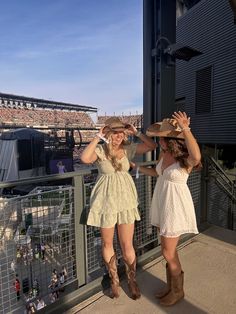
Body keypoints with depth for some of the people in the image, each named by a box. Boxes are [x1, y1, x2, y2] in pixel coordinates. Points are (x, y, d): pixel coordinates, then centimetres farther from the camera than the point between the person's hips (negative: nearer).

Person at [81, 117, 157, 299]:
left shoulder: (128, 149, -2)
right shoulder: (100, 150, -10)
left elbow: (152, 146, -4)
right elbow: (85, 158, -31)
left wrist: (136, 133, -9)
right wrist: (98, 137, -23)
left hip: (126, 200, 2)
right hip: (106, 201, -1)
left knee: (127, 245, 10)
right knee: (107, 244, 15)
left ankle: (132, 281, 35)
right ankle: (114, 280, 39)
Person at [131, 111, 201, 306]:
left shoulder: (187, 158, -22)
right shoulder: (164, 153, 0)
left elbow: (197, 157, -49)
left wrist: (186, 129, -51)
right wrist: (136, 167, 19)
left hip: (175, 206, -7)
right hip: (162, 204, 8)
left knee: (167, 252, 7)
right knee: (169, 249, 21)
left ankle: (178, 290, 34)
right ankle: (171, 286, 42)